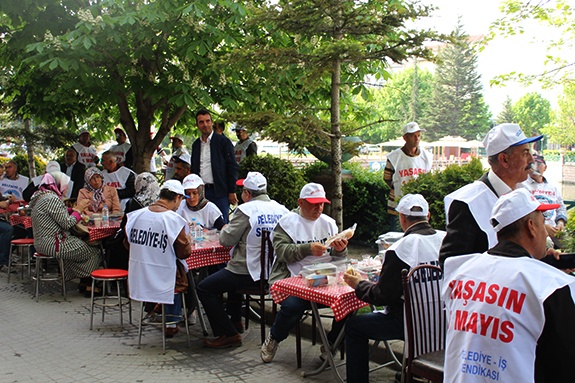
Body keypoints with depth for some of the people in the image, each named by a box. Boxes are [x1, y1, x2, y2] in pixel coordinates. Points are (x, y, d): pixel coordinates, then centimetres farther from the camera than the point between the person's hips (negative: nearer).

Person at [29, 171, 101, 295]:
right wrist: (77, 213, -1)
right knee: (93, 251, -4)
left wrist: (71, 211, 5)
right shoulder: (52, 199, -18)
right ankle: (89, 286, 4)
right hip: (53, 244, -11)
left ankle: (83, 283, 17)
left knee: (85, 246, 18)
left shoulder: (41, 196, 15)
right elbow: (67, 223, -19)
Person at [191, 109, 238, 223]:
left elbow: (232, 167, -5)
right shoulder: (196, 144, 13)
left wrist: (232, 191, -9)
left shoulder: (223, 141, -3)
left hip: (219, 192, -5)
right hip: (201, 191, 5)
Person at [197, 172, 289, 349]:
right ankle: (235, 321, 43)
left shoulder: (246, 210, -15)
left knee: (204, 289, 0)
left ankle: (228, 334, 0)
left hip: (250, 271, -9)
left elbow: (226, 240, -13)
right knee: (230, 275, 36)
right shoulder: (282, 209, 5)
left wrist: (224, 230, 10)